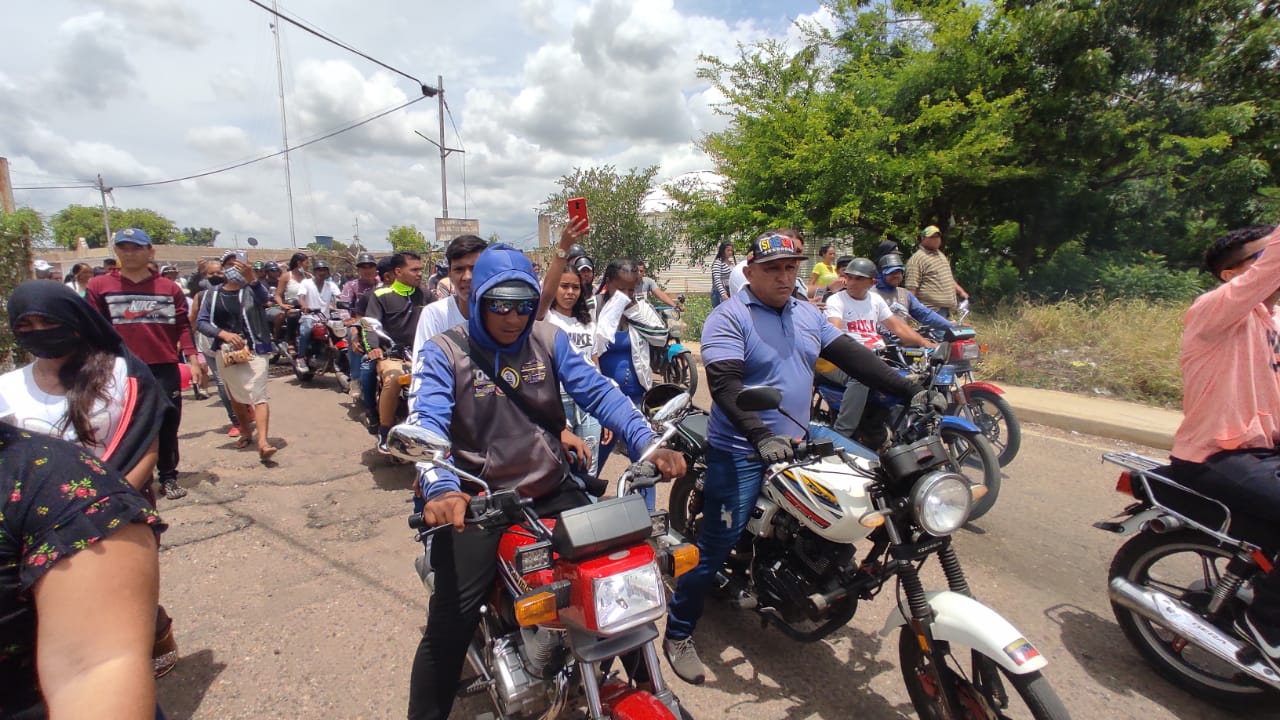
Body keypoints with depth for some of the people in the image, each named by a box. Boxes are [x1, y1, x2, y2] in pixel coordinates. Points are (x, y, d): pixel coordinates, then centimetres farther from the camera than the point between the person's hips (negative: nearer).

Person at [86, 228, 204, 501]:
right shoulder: (99, 286, 4)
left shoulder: (169, 288, 6)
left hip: (165, 369, 0)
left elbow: (182, 326, 5)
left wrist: (193, 360, -2)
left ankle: (168, 477, 19)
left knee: (168, 425, 6)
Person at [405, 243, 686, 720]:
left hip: (552, 492, 3)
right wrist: (440, 489, -39)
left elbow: (598, 393, -7)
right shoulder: (445, 351, -5)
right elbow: (428, 422, -19)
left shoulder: (549, 340, 2)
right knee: (450, 621, -14)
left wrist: (647, 444, -23)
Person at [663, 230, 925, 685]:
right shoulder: (729, 318, -12)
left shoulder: (809, 315, 11)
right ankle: (678, 633, 15)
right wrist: (761, 437, -35)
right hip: (741, 454, -7)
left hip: (795, 448, 7)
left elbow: (853, 357, 7)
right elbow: (725, 386, -23)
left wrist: (912, 391, -2)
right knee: (715, 548, -2)